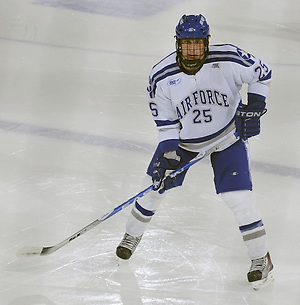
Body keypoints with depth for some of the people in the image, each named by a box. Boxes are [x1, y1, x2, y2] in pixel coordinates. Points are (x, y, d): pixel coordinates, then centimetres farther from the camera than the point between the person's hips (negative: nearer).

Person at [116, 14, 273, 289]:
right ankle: (132, 235, 32)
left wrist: (253, 108, -16)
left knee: (239, 196, -12)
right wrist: (168, 155, -18)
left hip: (228, 134, -2)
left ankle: (261, 258, 3)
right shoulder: (162, 76, -19)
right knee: (155, 185, 5)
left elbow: (262, 73, -9)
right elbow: (166, 121, -10)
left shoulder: (227, 59, -25)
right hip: (183, 137, 2)